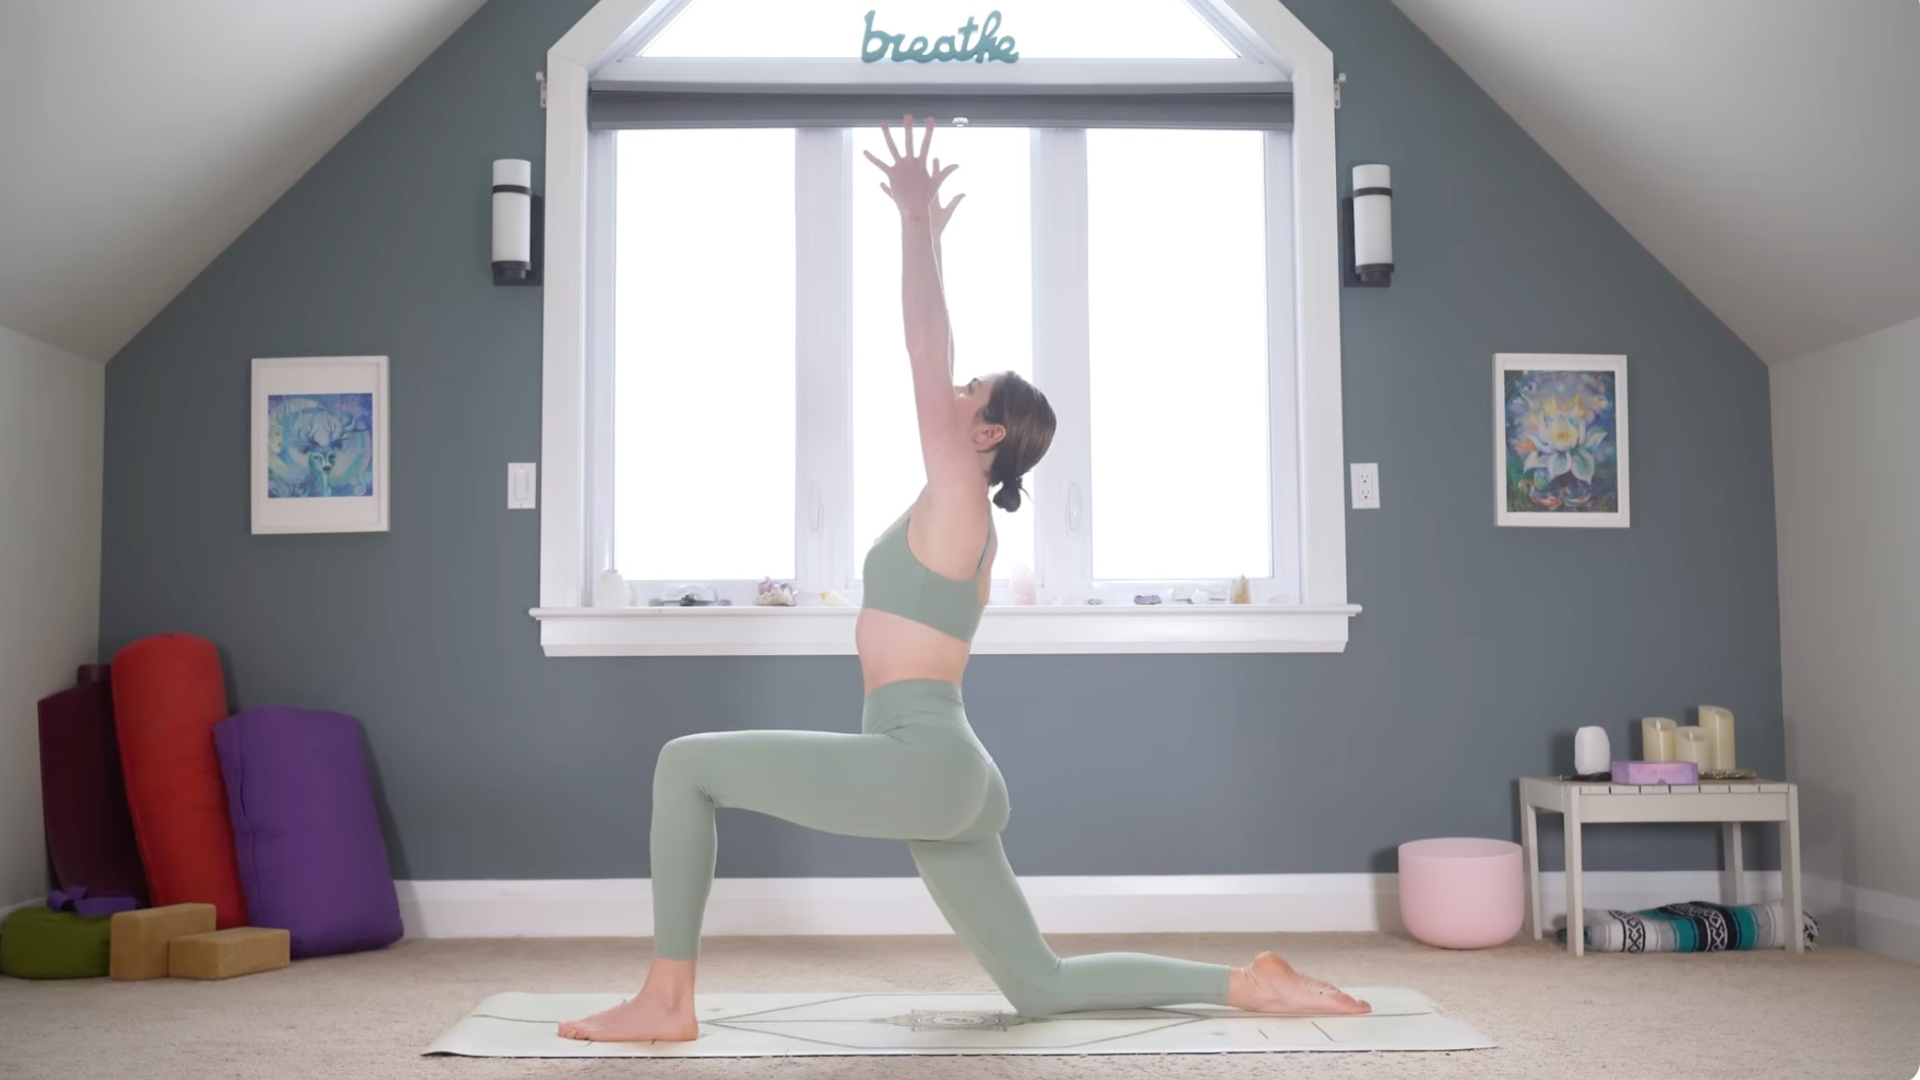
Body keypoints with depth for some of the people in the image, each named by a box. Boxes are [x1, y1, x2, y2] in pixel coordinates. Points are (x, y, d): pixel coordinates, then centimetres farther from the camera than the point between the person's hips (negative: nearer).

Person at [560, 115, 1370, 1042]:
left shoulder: (958, 496, -5)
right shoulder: (956, 511, 18)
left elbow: (926, 354, -9)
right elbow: (932, 359, 24)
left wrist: (916, 221, -5)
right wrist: (926, 234, 30)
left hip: (922, 764, -10)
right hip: (941, 776, 10)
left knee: (686, 763, -7)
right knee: (1041, 987, 13)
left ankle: (666, 999, -2)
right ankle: (1251, 984, 12)